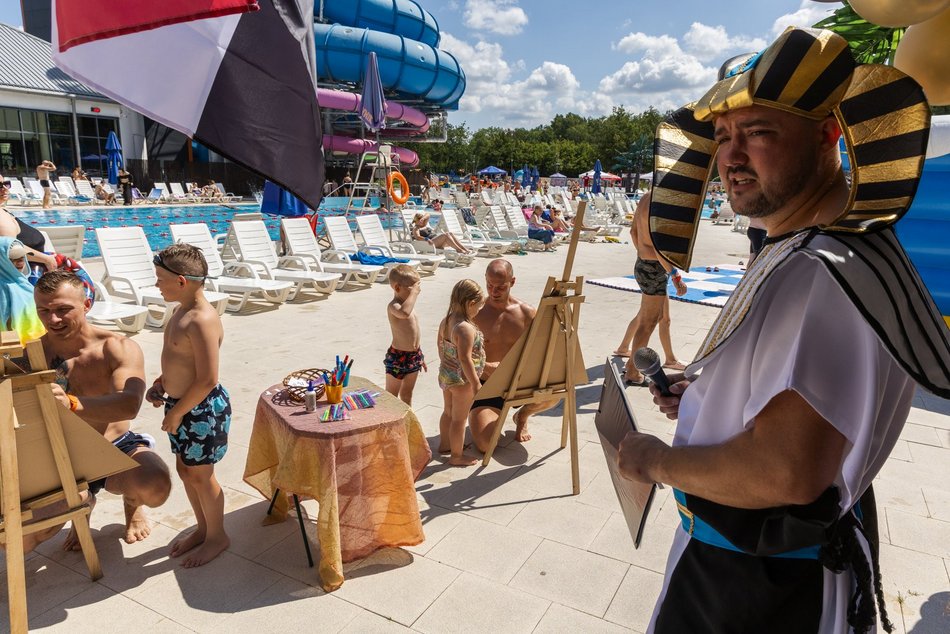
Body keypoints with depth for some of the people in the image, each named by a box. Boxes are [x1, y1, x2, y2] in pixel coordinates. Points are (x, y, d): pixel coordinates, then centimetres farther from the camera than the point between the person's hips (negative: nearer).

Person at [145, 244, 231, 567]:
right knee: (185, 470, 21)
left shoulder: (202, 320, -26)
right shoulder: (184, 311, 5)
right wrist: (160, 383, 6)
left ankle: (217, 537, 29)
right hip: (181, 404, 10)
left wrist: (177, 412, -17)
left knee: (200, 475, 7)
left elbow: (207, 380, -27)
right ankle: (202, 528, 41)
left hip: (202, 409, -10)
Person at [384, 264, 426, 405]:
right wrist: (414, 293, -33)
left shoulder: (408, 304, 10)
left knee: (407, 393, 22)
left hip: (414, 356, 8)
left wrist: (420, 356, 21)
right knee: (391, 396, 5)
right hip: (398, 357, -8)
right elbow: (404, 313, -45)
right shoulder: (393, 306, -19)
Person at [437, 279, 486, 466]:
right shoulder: (466, 328, -28)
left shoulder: (446, 321, -1)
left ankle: (444, 445, 42)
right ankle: (456, 456, 21)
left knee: (448, 412, 25)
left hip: (445, 374, 9)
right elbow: (465, 359, -30)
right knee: (459, 419, 7)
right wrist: (476, 383, -22)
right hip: (462, 380, -9)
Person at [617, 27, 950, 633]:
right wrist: (709, 394, 6)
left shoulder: (827, 274, -30)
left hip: (761, 585, -9)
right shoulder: (801, 251, 4)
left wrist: (656, 460, -21)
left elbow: (787, 472, -37)